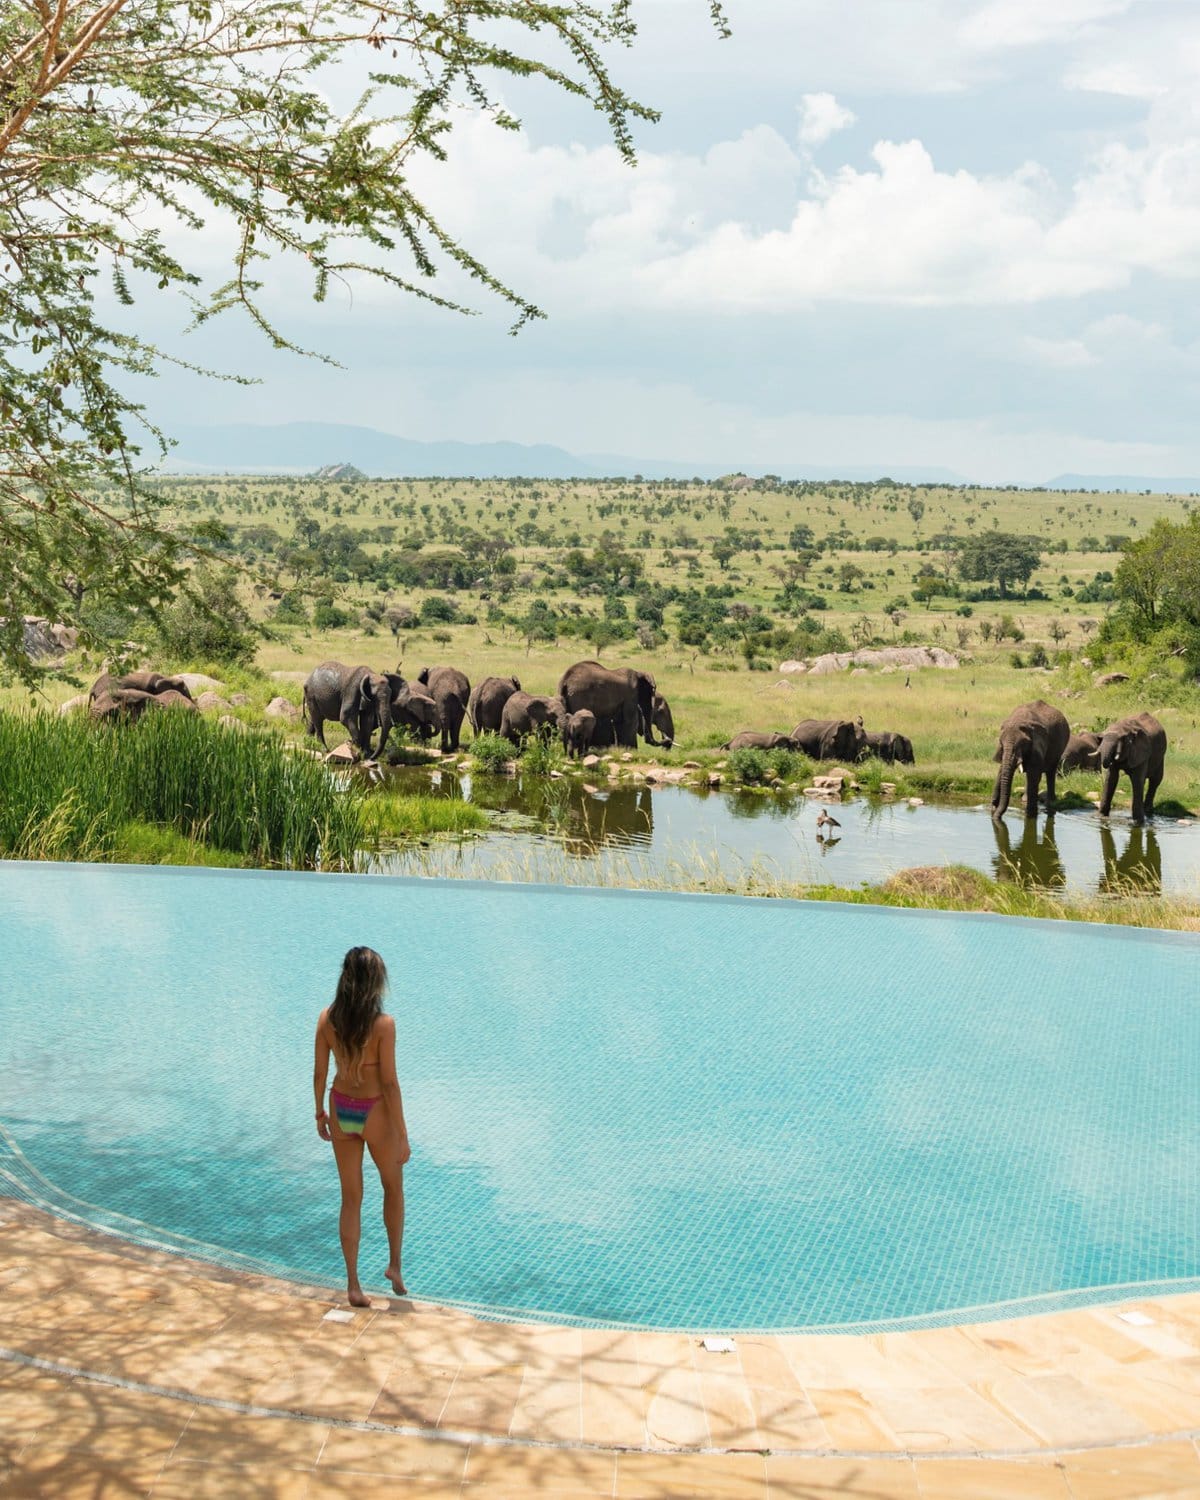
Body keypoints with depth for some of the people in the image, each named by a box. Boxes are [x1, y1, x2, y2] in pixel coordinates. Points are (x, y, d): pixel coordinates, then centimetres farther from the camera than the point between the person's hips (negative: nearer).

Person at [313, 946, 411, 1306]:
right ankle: (395, 1264, 27)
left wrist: (320, 1113, 16)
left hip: (341, 1110, 4)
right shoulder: (383, 1025, -22)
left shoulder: (327, 1018, -8)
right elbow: (389, 1083, -19)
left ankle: (353, 1284, 17)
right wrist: (403, 1135, -11)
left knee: (351, 1198, 14)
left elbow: (319, 1072, 0)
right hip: (374, 1113, -4)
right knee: (394, 1186, 24)